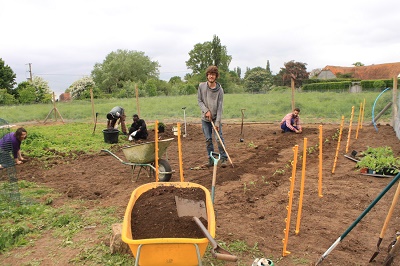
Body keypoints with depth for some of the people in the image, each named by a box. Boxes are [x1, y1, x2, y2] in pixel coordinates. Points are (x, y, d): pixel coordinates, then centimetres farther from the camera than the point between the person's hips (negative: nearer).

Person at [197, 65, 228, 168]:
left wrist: (217, 122, -15)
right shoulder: (201, 86, -3)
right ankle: (211, 159, 15)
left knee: (219, 138, -5)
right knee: (208, 139, 6)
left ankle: (223, 158, 6)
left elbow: (220, 106, -11)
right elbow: (199, 101, 3)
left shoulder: (219, 90, -10)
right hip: (205, 118, 2)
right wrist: (206, 110, -13)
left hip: (216, 118, -2)